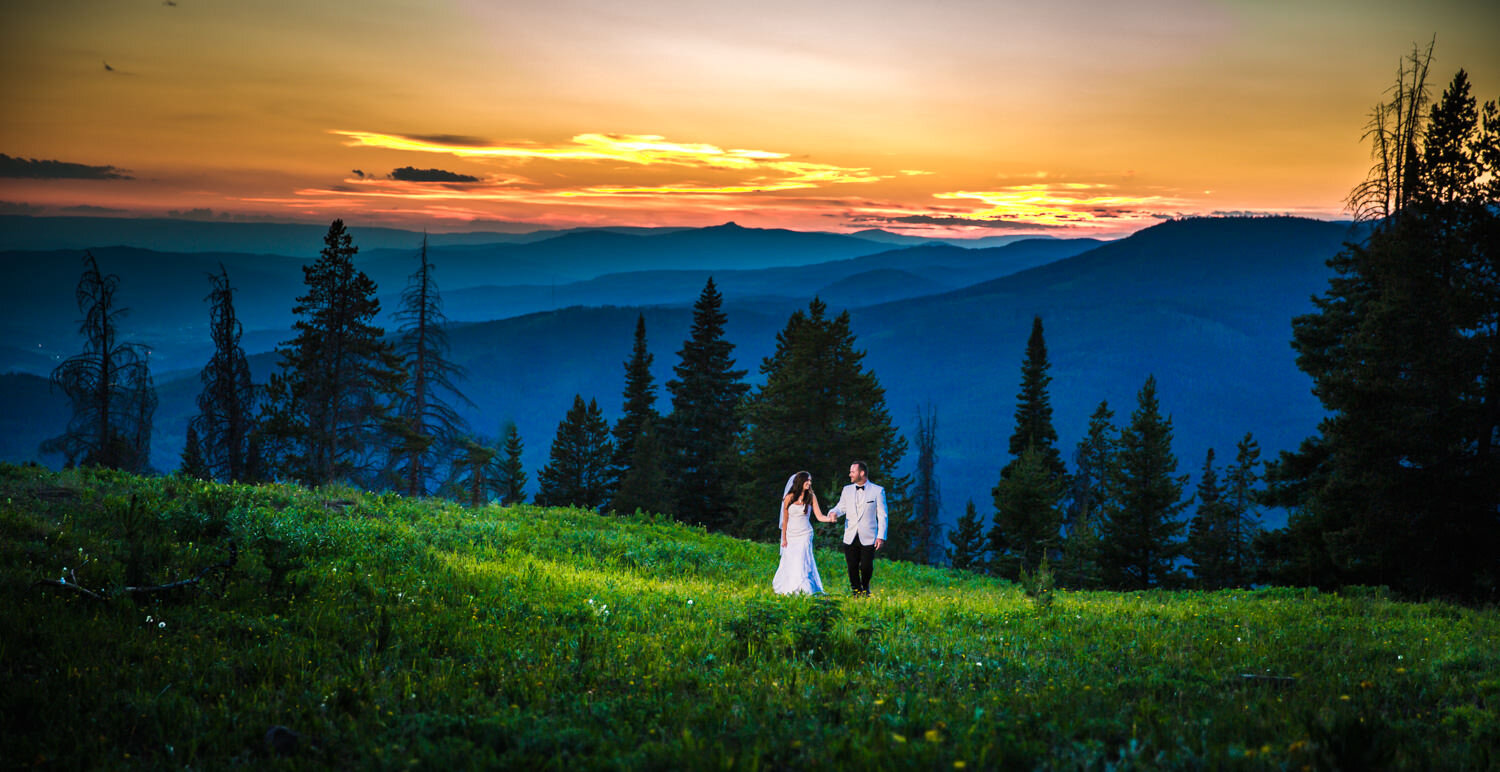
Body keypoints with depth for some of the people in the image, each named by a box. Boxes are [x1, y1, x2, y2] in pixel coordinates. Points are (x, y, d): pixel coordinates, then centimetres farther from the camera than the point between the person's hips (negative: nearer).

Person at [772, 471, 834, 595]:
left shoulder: (811, 497, -1)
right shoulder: (789, 498, -1)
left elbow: (819, 516, -5)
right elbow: (785, 520, 5)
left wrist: (830, 518, -25)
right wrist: (784, 538, 5)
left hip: (805, 534, -1)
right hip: (791, 535, 1)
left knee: (801, 562, -10)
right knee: (789, 563, 4)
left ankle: (802, 590, -5)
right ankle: (786, 590, 19)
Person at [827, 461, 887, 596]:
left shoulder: (878, 491, 1)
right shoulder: (847, 490, 13)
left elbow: (882, 516, 0)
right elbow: (841, 507, 15)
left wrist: (881, 537, -7)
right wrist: (833, 513, -10)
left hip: (868, 538, -3)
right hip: (850, 538, 3)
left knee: (866, 567, -4)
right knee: (852, 568, 2)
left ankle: (865, 588, 24)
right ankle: (856, 591, 21)